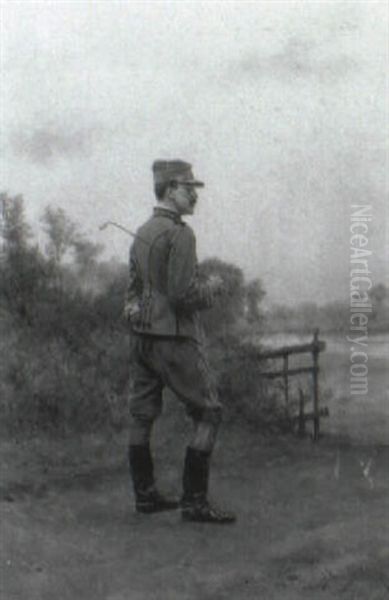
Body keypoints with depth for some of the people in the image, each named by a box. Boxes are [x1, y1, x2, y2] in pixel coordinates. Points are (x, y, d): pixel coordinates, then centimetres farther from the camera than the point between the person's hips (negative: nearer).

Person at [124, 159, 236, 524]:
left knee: (142, 415, 11)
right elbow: (184, 294, -20)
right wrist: (212, 288, -4)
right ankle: (194, 501, -3)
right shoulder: (179, 234, -15)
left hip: (140, 334, 9)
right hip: (173, 337, -9)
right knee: (208, 413, -1)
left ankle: (144, 495, 19)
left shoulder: (141, 233, 13)